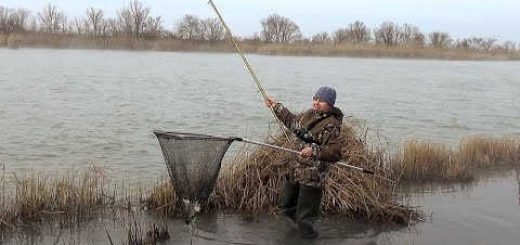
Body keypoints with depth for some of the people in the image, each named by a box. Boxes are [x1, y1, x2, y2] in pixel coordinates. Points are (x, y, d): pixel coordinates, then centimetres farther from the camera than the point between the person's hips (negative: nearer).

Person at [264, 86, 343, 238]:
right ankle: (304, 223, 44)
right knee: (286, 205, 24)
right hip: (295, 170, 9)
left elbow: (335, 152, -24)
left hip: (312, 176, -9)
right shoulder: (309, 114, 8)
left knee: (305, 217, -4)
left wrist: (314, 150, -34)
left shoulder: (331, 125, -17)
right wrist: (276, 107, 31)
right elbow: (292, 121, 29)